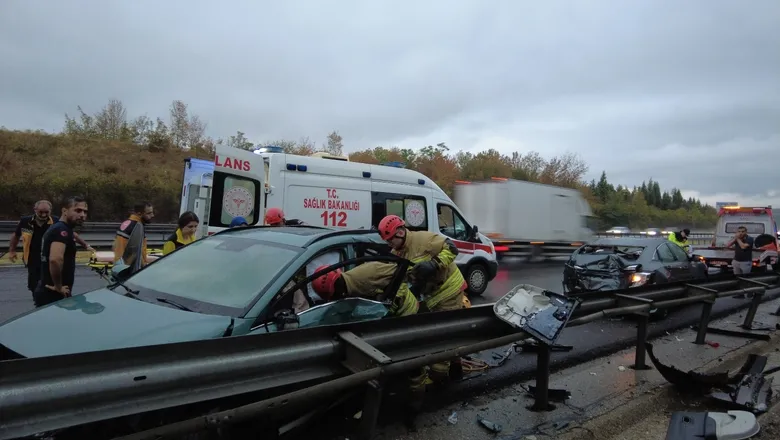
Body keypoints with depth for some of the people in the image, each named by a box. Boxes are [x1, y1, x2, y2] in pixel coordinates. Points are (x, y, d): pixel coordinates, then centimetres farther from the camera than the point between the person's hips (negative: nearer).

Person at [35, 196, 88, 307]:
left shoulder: (56, 227, 12)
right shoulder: (62, 230, -19)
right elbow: (55, 259, -36)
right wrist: (58, 287, -25)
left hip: (47, 292, 10)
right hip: (52, 295, -10)